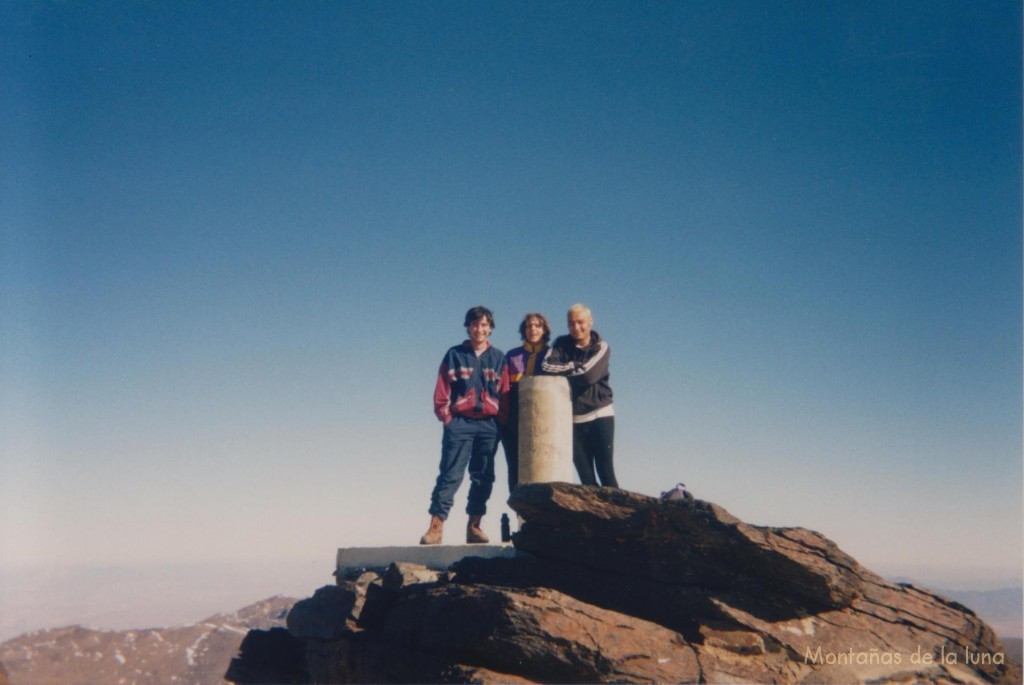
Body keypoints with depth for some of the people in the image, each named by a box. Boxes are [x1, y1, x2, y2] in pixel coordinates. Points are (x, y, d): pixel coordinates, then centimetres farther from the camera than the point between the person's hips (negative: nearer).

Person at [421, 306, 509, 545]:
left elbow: (505, 394, 8)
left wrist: (501, 421, 0)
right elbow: (441, 393, 3)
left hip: (489, 425, 3)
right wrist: (447, 418, -4)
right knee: (450, 474, -9)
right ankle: (436, 526, -12)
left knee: (483, 477, 5)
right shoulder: (454, 355, 5)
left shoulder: (498, 358, 10)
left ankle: (474, 525, 13)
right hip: (459, 423, -2)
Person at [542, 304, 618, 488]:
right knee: (585, 477, 5)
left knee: (606, 472, -8)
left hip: (600, 414, -3)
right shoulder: (562, 344, 7)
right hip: (574, 418, 3)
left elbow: (588, 375, -16)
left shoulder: (601, 347, 0)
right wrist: (574, 367, -14)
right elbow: (547, 366, -10)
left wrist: (563, 370, -4)